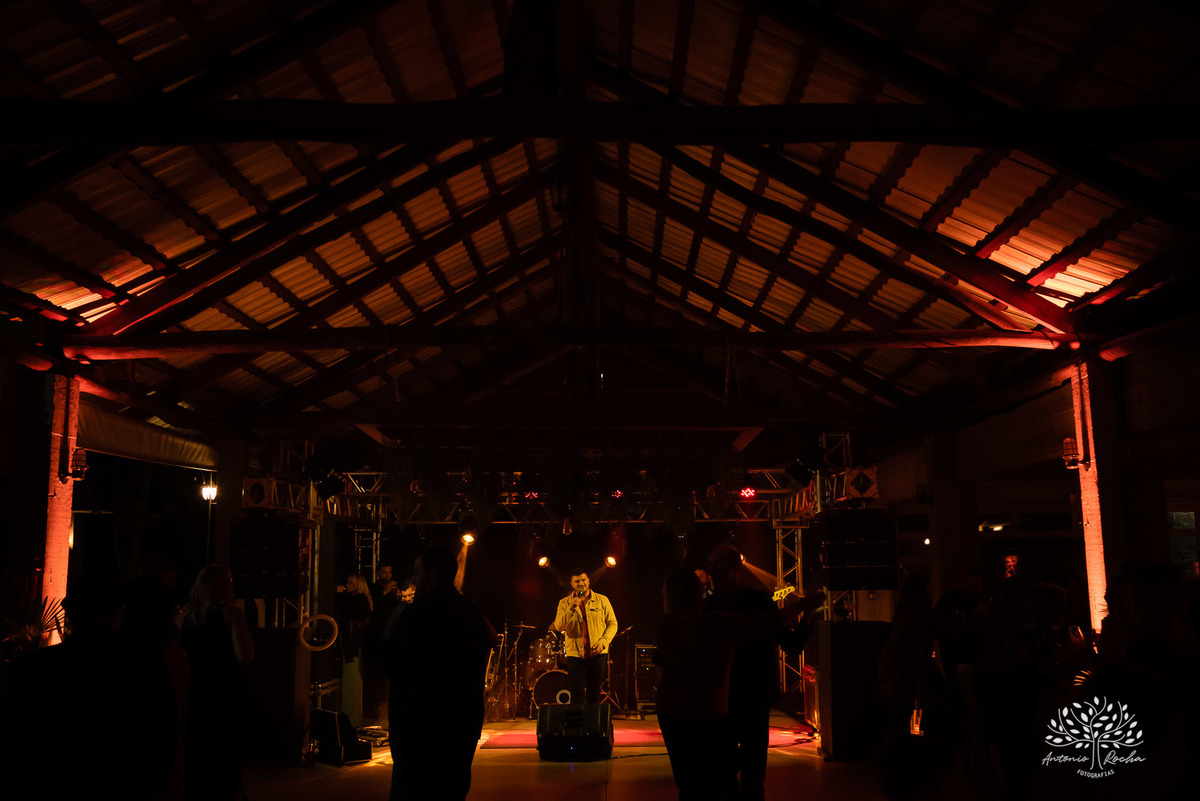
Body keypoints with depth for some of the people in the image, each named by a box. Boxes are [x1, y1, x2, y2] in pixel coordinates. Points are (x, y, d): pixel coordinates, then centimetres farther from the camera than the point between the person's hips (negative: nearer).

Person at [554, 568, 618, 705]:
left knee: (594, 695, 7)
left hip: (598, 654, 0)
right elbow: (558, 626, -5)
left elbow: (612, 624, 6)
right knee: (576, 695, -4)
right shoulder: (564, 603, 6)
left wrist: (603, 642, -8)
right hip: (575, 654, 0)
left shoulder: (602, 600, 6)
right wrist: (571, 608, -17)